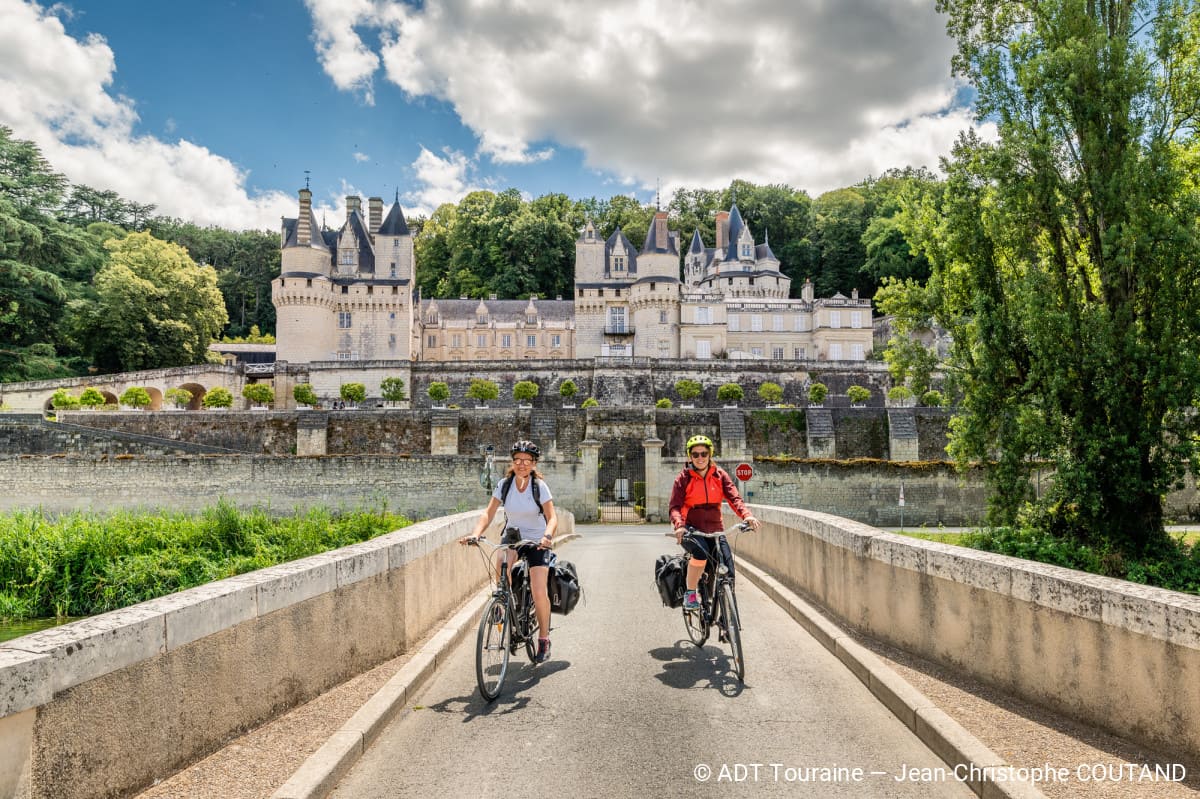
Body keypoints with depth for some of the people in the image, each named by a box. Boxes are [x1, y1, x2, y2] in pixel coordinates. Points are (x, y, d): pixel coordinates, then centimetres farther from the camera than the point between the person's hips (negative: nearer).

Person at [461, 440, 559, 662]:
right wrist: (476, 533, -29)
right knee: (501, 564, -33)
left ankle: (544, 639, 9)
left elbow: (552, 517, -19)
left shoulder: (540, 486, -14)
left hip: (537, 540, -2)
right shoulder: (504, 484, -7)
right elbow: (488, 513, -12)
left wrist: (547, 535, -39)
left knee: (539, 592, -12)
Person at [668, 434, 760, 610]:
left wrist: (747, 515, -29)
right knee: (701, 552, -34)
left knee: (727, 568, -14)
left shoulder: (720, 475, 4)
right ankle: (690, 594, -14)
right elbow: (675, 507, -11)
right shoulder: (683, 478, -3)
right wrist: (679, 525, -32)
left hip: (715, 530, 3)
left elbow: (734, 497, -9)